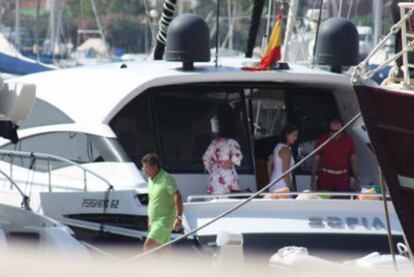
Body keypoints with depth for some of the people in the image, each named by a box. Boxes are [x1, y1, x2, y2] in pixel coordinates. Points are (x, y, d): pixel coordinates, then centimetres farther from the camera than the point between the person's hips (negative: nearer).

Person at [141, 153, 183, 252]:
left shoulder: (166, 179, -14)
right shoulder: (151, 180, 13)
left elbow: (177, 197, -22)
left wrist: (178, 217, -31)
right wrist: (149, 221, 23)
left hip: (164, 221, -9)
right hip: (155, 221, 9)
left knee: (148, 245, -19)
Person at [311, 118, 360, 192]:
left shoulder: (348, 140, 7)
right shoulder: (322, 140, 2)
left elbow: (353, 160, 12)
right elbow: (316, 160, 3)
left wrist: (356, 178, 7)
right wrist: (313, 180, -3)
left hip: (343, 179, 1)